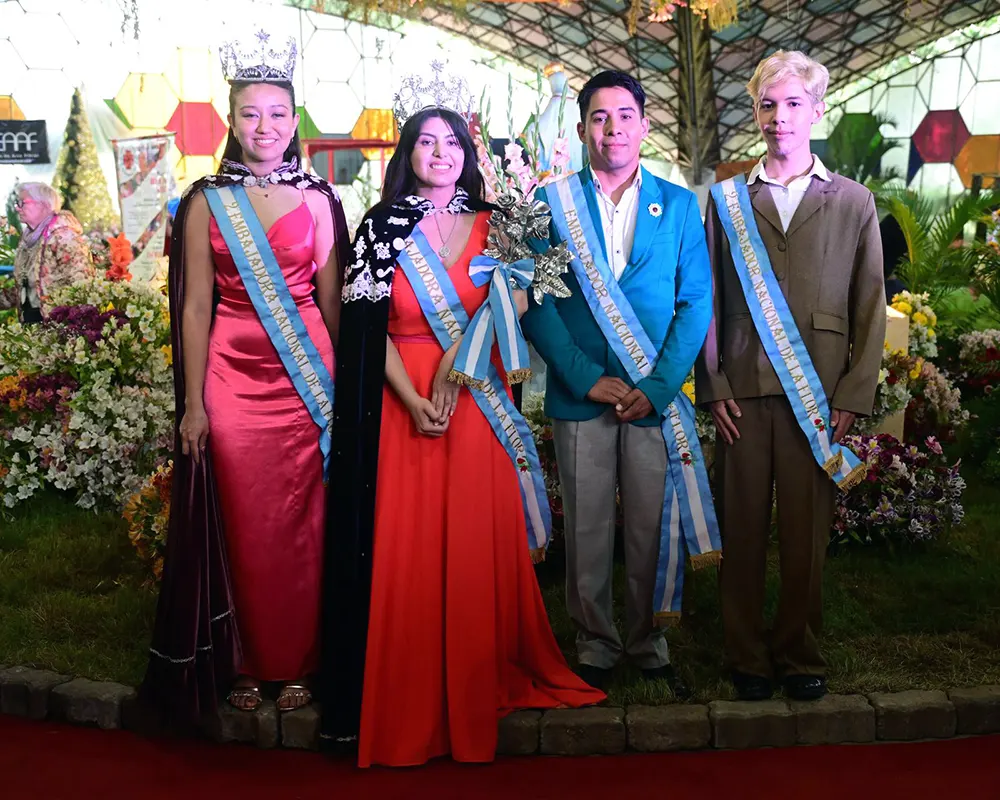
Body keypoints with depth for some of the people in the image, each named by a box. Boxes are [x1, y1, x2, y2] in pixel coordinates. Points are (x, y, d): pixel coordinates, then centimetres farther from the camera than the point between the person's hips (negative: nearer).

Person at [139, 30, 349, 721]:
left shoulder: (319, 200, 5)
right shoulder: (207, 203, 4)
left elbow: (332, 300, 6)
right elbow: (196, 306, 2)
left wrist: (345, 387, 4)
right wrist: (192, 401, -2)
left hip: (306, 379, 0)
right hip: (231, 378, 0)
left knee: (300, 525, 6)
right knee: (241, 524, 7)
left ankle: (296, 663, 22)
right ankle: (244, 662, 23)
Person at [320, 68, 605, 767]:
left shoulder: (491, 225, 10)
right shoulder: (383, 226, 5)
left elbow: (513, 299, 1)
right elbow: (370, 326, -2)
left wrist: (458, 357, -12)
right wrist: (412, 399, -12)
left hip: (479, 401, 1)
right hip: (402, 401, -1)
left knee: (478, 543, 4)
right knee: (406, 547, 0)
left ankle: (483, 680, 19)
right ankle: (408, 705, 12)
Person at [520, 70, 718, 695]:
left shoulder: (679, 204, 8)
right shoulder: (552, 203, 5)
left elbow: (697, 303, 3)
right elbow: (536, 303, -1)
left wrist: (658, 386, -9)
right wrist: (587, 379, -10)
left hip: (657, 396, 1)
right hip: (580, 395, 0)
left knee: (656, 531, 6)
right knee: (586, 532, 7)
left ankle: (649, 647, 25)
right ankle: (596, 648, 24)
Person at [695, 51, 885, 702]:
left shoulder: (854, 202, 10)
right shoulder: (726, 200, 10)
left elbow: (871, 310, 7)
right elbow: (708, 304, 7)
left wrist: (853, 398, -1)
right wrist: (713, 387, -1)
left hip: (819, 397, 0)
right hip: (742, 395, 0)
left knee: (807, 533, 5)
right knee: (743, 531, 5)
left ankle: (800, 655, 22)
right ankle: (748, 656, 19)